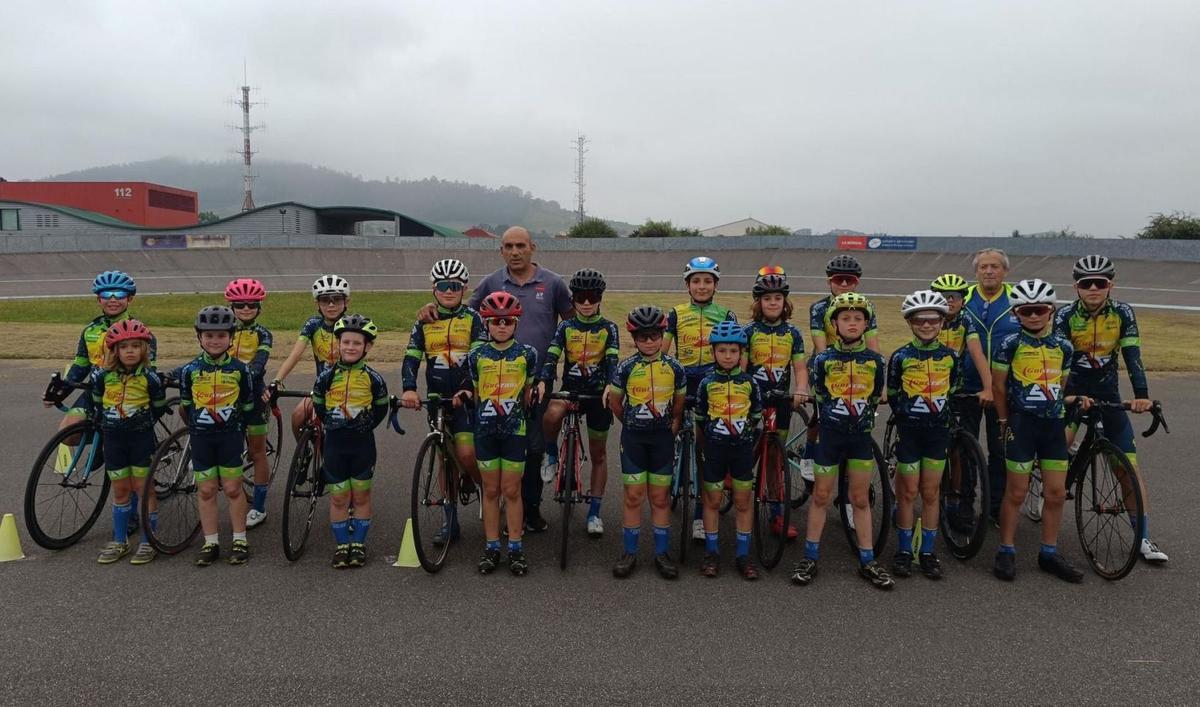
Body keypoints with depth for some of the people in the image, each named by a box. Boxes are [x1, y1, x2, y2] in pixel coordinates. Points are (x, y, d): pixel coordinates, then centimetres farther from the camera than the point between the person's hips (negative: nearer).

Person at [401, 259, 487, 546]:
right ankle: (450, 522, 16)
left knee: (465, 454, -16)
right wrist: (409, 389, -19)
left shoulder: (472, 318, -1)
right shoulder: (424, 322, 7)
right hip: (437, 399, 3)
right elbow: (411, 358, -2)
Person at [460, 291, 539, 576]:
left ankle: (515, 548, 15)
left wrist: (534, 395, -7)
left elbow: (528, 391, 7)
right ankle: (492, 547, 18)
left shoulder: (527, 353, -1)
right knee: (491, 490, 8)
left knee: (511, 490, 4)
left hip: (514, 428, -1)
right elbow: (476, 392, 11)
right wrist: (466, 395, -3)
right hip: (485, 428, 2)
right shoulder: (477, 355, 3)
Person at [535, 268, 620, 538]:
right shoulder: (566, 327, 4)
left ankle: (594, 513, 18)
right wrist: (542, 381, -27)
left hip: (598, 393, 0)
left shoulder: (609, 328, 2)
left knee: (598, 454, 7)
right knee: (551, 415, -35)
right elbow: (552, 356, -8)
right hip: (570, 388, 0)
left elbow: (612, 360, -12)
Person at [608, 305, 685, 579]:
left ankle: (662, 553, 17)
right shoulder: (626, 367, -5)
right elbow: (615, 404, 7)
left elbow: (679, 406, 10)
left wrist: (670, 429, 7)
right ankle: (629, 553, 14)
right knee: (634, 498, 3)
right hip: (633, 437, -1)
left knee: (660, 499, 6)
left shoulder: (674, 368, -2)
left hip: (662, 438, 1)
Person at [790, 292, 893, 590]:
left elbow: (876, 397, 11)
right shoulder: (822, 359, -5)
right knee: (821, 497, 6)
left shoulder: (875, 360, 0)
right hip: (830, 434, -1)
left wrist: (862, 417, 10)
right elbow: (817, 395, 4)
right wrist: (831, 416, 4)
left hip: (861, 435, 1)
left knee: (860, 499, 8)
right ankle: (810, 558, 16)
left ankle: (867, 562, 16)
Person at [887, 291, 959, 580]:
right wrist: (904, 416, -1)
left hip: (938, 430, 2)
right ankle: (904, 551, 15)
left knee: (931, 493, 7)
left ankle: (928, 552, 17)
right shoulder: (900, 356, -5)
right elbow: (892, 395, 2)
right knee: (908, 492, 4)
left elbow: (951, 391, 13)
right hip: (908, 430, -2)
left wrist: (941, 413, 9)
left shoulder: (950, 356, 2)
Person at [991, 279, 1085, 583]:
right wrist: (1005, 422, 3)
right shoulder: (1010, 344, -7)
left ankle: (1049, 553, 19)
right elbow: (998, 386, -1)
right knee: (1016, 492, 2)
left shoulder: (1063, 346, 6)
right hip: (1022, 423, -4)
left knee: (1056, 493, 6)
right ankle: (1006, 552, 14)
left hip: (1053, 424, 4)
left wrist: (1076, 399, 1)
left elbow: (1059, 388, 16)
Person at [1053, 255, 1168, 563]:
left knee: (1130, 467, -1)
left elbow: (1132, 356, -14)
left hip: (1108, 395, 2)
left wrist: (1142, 395, -27)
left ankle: (1144, 538, 5)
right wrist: (1066, 397, -37)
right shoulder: (1065, 316, -12)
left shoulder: (1123, 314, -7)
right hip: (1071, 391, -1)